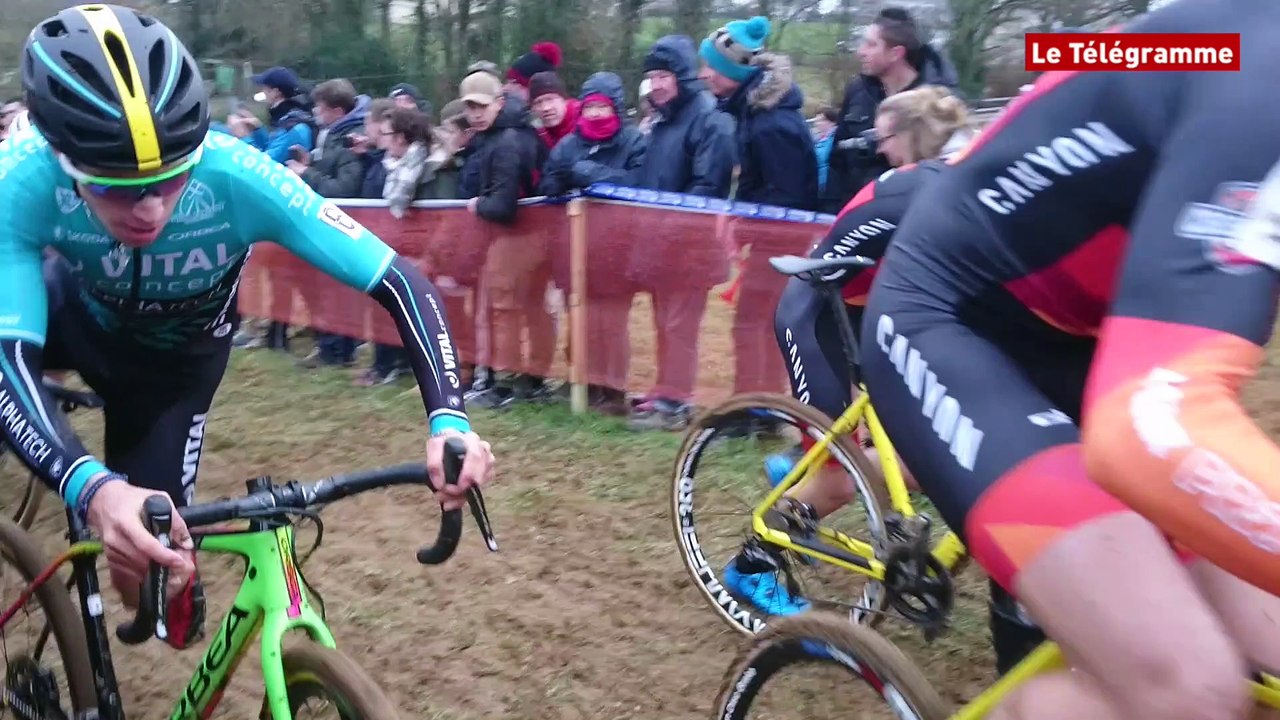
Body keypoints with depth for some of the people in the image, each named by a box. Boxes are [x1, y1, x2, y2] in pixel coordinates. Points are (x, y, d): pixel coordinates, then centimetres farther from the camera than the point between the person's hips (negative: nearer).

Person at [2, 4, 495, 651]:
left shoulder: (237, 178, -38)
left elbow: (400, 282, -36)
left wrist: (448, 421, -50)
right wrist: (93, 490, -61)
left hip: (179, 351, 0)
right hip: (75, 316, 0)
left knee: (154, 533, -5)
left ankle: (175, 589, 30)